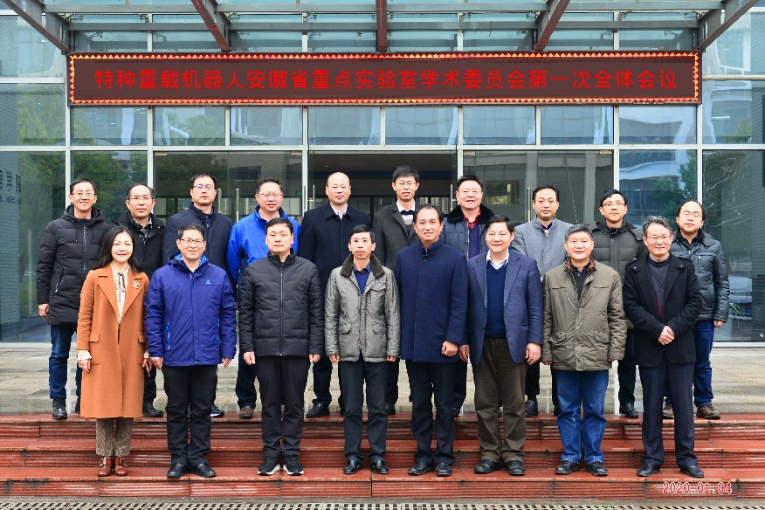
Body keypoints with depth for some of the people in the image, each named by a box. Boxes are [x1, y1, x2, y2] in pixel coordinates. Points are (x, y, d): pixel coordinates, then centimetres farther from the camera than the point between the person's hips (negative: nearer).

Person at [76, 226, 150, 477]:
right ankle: (105, 456, 17)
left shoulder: (142, 280, 4)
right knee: (103, 406, 4)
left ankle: (121, 456, 17)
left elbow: (147, 318, 6)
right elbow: (84, 316, 0)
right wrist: (83, 350, -5)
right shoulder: (94, 277, 0)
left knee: (128, 407, 5)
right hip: (101, 352, -1)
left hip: (131, 353, 1)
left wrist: (148, 351, 2)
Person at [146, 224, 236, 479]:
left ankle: (199, 458, 21)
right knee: (176, 410, 10)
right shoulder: (162, 276, 0)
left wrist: (227, 350, 0)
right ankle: (178, 458, 21)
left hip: (207, 357, 1)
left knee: (202, 410, 10)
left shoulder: (219, 276, 3)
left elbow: (228, 314, 4)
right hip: (174, 356, 0)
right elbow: (153, 315, 1)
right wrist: (155, 351, -4)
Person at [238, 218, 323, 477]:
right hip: (265, 348, 0)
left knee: (295, 404, 6)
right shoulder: (253, 270, 6)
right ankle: (271, 454, 18)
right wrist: (247, 346, 0)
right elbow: (245, 312, 6)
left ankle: (292, 454, 17)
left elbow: (316, 311, 4)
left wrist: (315, 346, -1)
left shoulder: (308, 269, 5)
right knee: (270, 404, 8)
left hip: (298, 348, 0)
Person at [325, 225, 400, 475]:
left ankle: (378, 456, 15)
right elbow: (330, 315, 6)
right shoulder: (337, 275, 5)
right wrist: (331, 347, 0)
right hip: (348, 351, 1)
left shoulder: (386, 275, 3)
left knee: (378, 407, 5)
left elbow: (392, 315, 2)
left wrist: (393, 348, -3)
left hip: (377, 351, -1)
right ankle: (353, 456, 17)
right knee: (351, 407, 7)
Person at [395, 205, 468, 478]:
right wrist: (398, 337, 5)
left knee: (444, 404, 7)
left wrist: (453, 339, -12)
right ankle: (422, 455, 21)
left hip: (442, 344, -3)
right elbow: (398, 298, 9)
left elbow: (459, 302, -6)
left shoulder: (455, 258, -4)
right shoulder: (404, 257, 6)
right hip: (412, 343, 3)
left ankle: (444, 457, 17)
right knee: (419, 403, 11)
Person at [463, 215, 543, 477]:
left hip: (514, 343, -1)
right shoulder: (472, 266, 7)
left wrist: (535, 341, -5)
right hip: (482, 344, 1)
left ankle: (513, 454, 13)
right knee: (485, 403, 7)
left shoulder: (527, 265, 4)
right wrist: (464, 340, 1)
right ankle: (489, 453, 16)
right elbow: (466, 306, 6)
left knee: (514, 403, 4)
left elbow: (535, 307, 1)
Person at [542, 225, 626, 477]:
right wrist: (546, 352, 2)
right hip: (564, 355, 1)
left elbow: (617, 317, 5)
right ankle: (570, 456, 20)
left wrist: (615, 350, -1)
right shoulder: (552, 277, 5)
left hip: (597, 355, 0)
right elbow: (546, 318, 6)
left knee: (595, 409, 8)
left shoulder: (610, 276, 4)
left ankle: (594, 457, 20)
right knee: (568, 409, 9)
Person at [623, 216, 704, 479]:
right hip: (649, 348, 0)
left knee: (684, 404, 5)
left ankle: (686, 457, 16)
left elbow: (695, 303, -1)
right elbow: (631, 306, -5)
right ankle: (652, 457, 16)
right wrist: (657, 329, -15)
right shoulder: (634, 270, 3)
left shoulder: (685, 268, 5)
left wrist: (674, 328, -14)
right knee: (651, 405, 7)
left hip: (681, 347, 0)